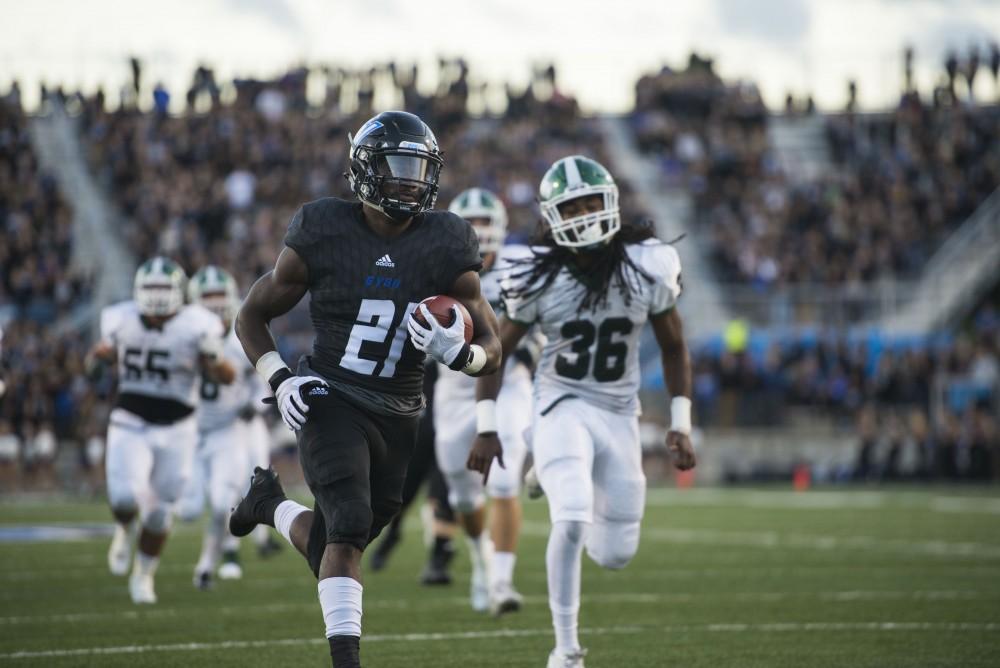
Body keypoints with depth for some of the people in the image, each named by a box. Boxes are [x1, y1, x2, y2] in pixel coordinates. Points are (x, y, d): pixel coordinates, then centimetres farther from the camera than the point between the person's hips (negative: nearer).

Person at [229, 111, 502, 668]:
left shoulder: (446, 247, -3)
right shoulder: (323, 235, -7)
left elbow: (492, 350, 1)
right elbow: (252, 315, 5)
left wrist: (453, 350, -21)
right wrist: (280, 378, -10)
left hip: (400, 419, 3)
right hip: (333, 404, -3)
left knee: (329, 549, 10)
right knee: (350, 523, -25)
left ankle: (271, 502, 41)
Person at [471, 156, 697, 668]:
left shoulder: (648, 268, -8)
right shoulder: (538, 278, -12)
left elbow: (673, 348, 5)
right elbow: (496, 352, 0)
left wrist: (680, 425, 1)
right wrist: (486, 428, -5)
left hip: (619, 414, 3)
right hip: (563, 408, -3)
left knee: (615, 554, 4)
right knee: (571, 522, -25)